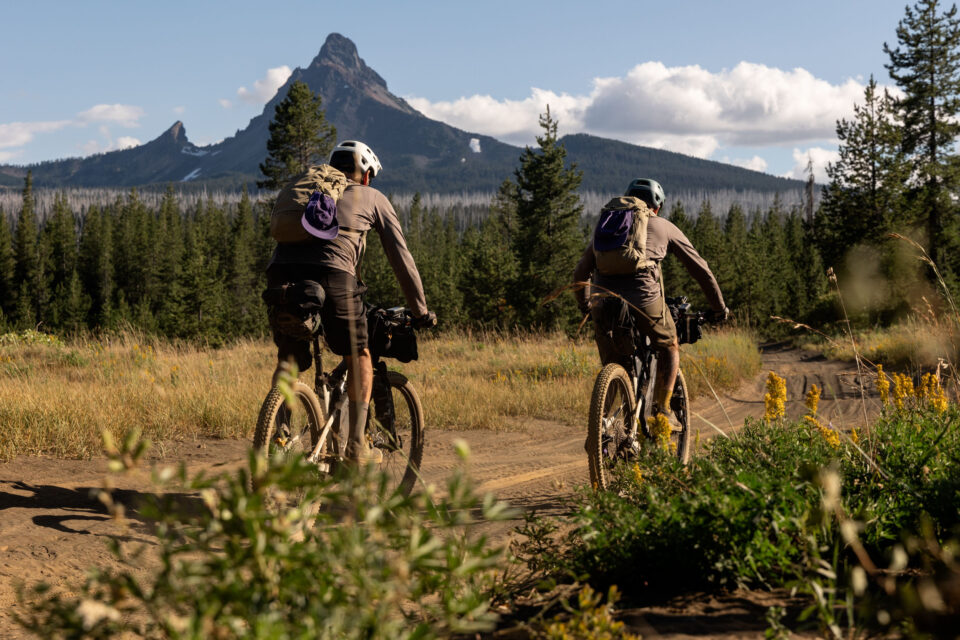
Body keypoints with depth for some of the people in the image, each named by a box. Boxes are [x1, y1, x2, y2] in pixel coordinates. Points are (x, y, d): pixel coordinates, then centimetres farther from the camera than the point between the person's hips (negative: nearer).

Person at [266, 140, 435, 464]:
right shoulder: (373, 198, 27)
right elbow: (401, 257, 26)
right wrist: (421, 311, 33)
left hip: (280, 269, 4)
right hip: (330, 273, -3)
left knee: (289, 360, 20)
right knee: (359, 356, 14)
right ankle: (357, 445, 7)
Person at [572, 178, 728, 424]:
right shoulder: (664, 227, 20)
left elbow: (580, 272, 28)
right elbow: (700, 270, 23)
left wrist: (584, 305, 45)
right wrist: (720, 308, 34)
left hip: (603, 302, 3)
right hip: (644, 300, -2)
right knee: (669, 348, 24)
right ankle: (662, 411, 14)